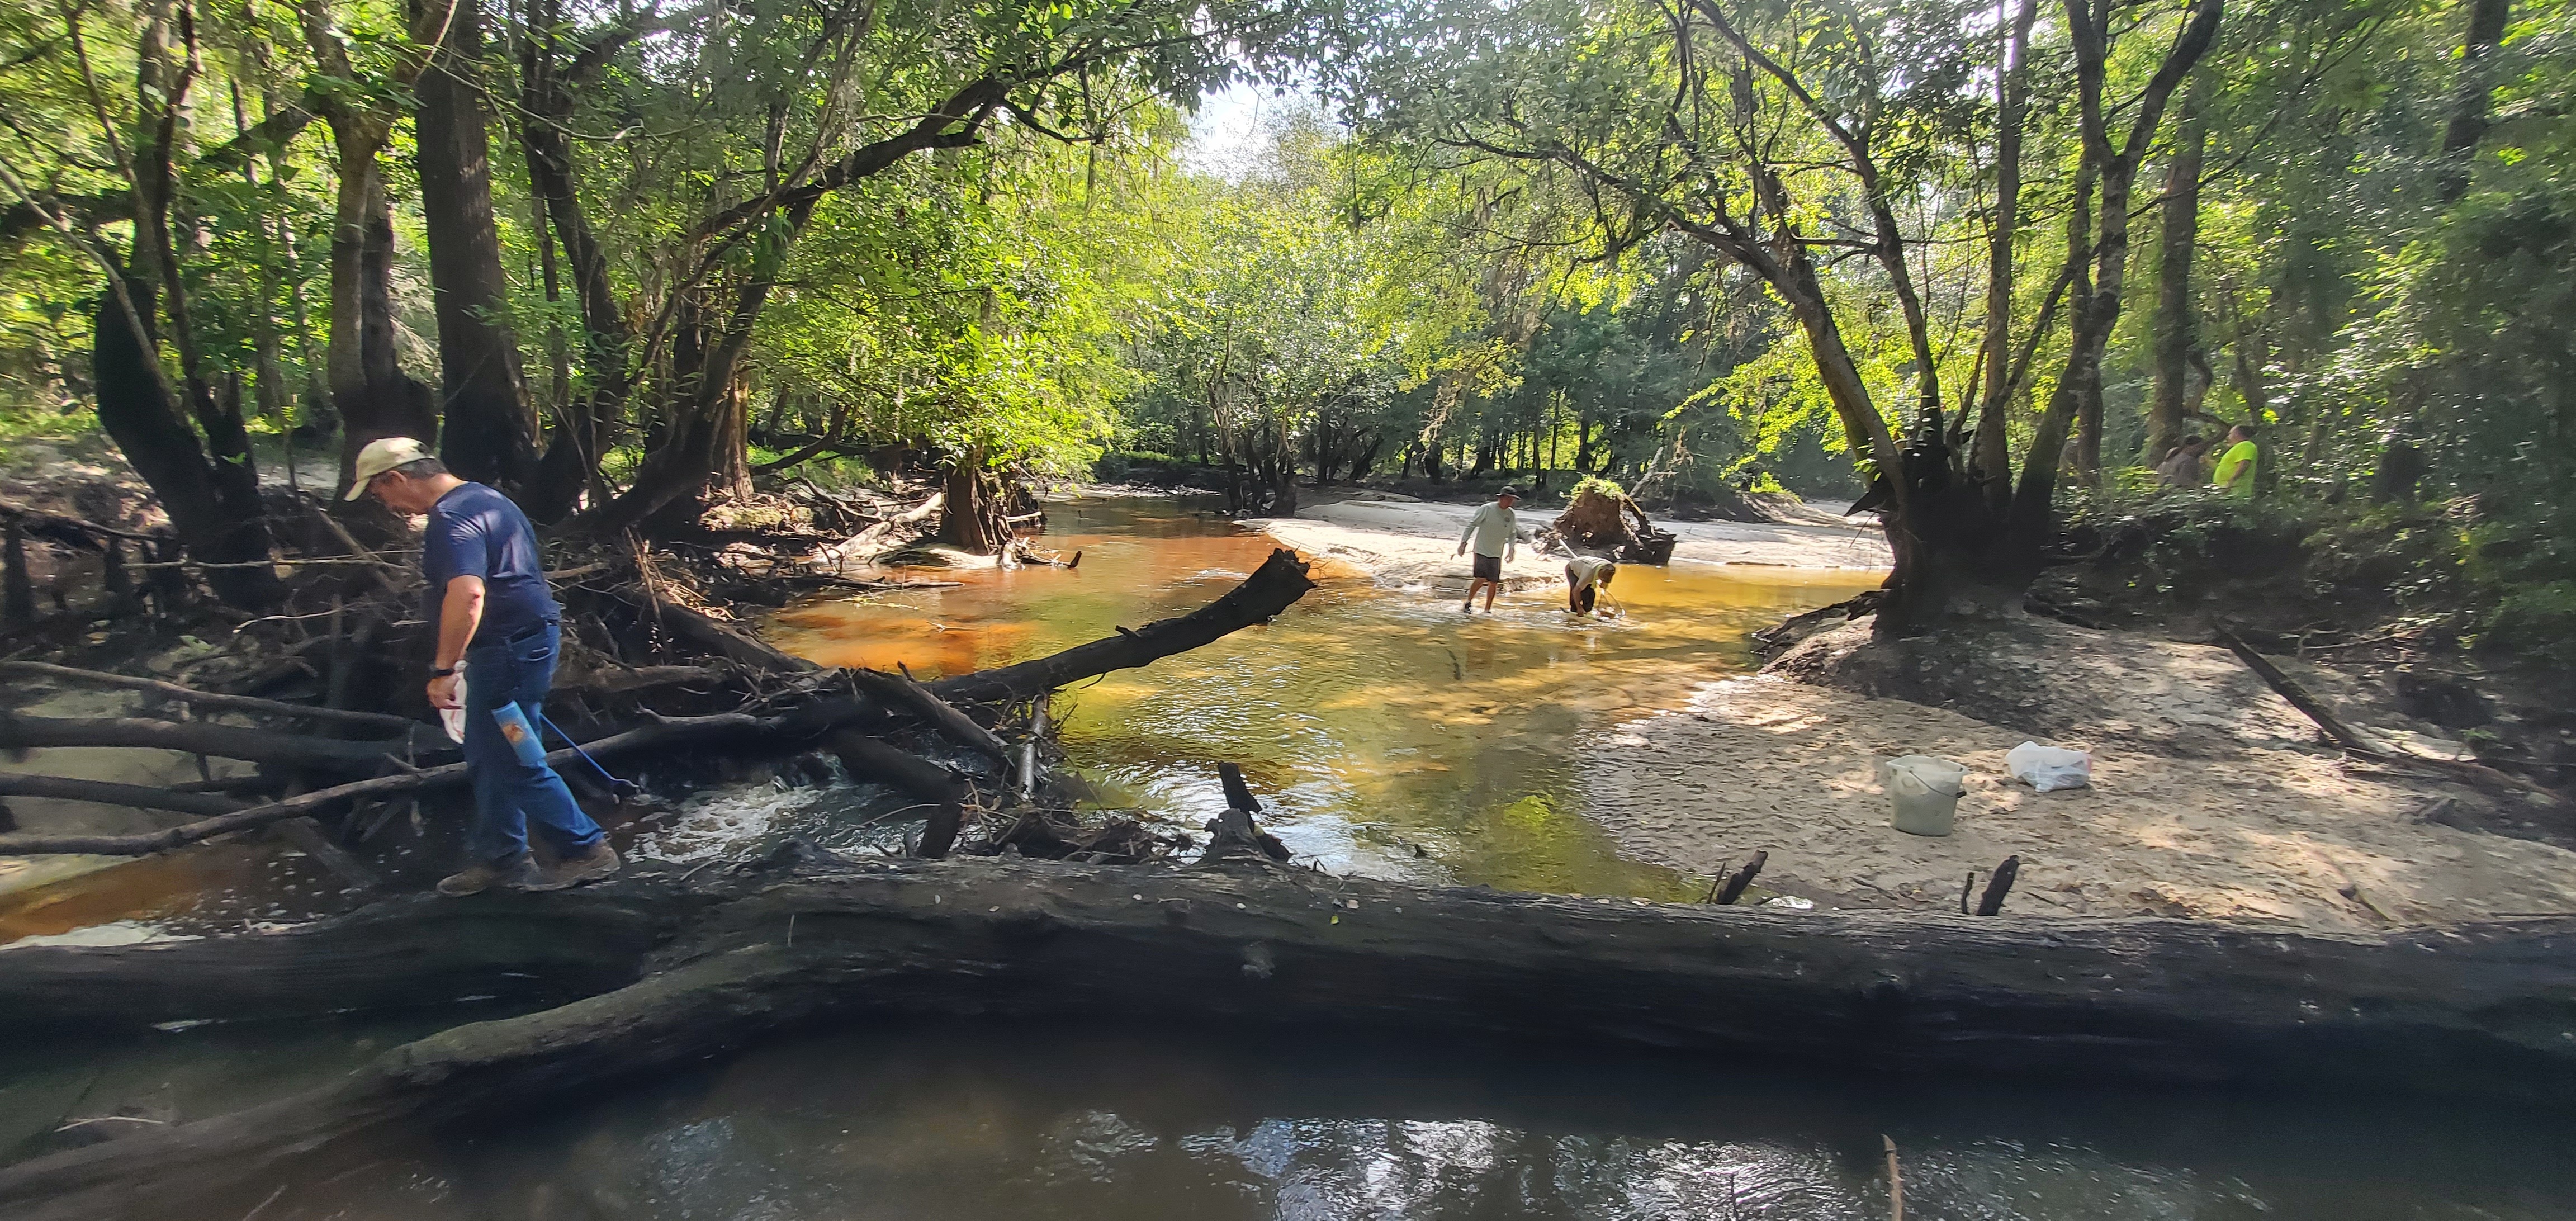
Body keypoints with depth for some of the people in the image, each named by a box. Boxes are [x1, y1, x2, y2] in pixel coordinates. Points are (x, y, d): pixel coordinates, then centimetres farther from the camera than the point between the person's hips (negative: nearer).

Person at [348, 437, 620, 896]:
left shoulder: (453, 518, -18)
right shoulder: (482, 498, 16)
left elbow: (467, 594, -32)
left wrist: (443, 669, -31)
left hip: (509, 647, -11)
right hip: (525, 638, 11)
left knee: (514, 763, -4)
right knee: (489, 759, 18)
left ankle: (586, 850, 3)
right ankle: (499, 858, 27)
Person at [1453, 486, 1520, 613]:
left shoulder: (1511, 515, 6)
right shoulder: (1486, 509, -8)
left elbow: (1512, 534, 18)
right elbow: (1472, 524, -4)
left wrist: (1511, 549, 6)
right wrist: (1464, 543, -5)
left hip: (1497, 554, 5)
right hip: (1482, 550, -5)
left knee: (1494, 583, 2)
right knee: (1481, 579, -15)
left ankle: (1488, 610, 15)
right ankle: (1468, 602, 6)